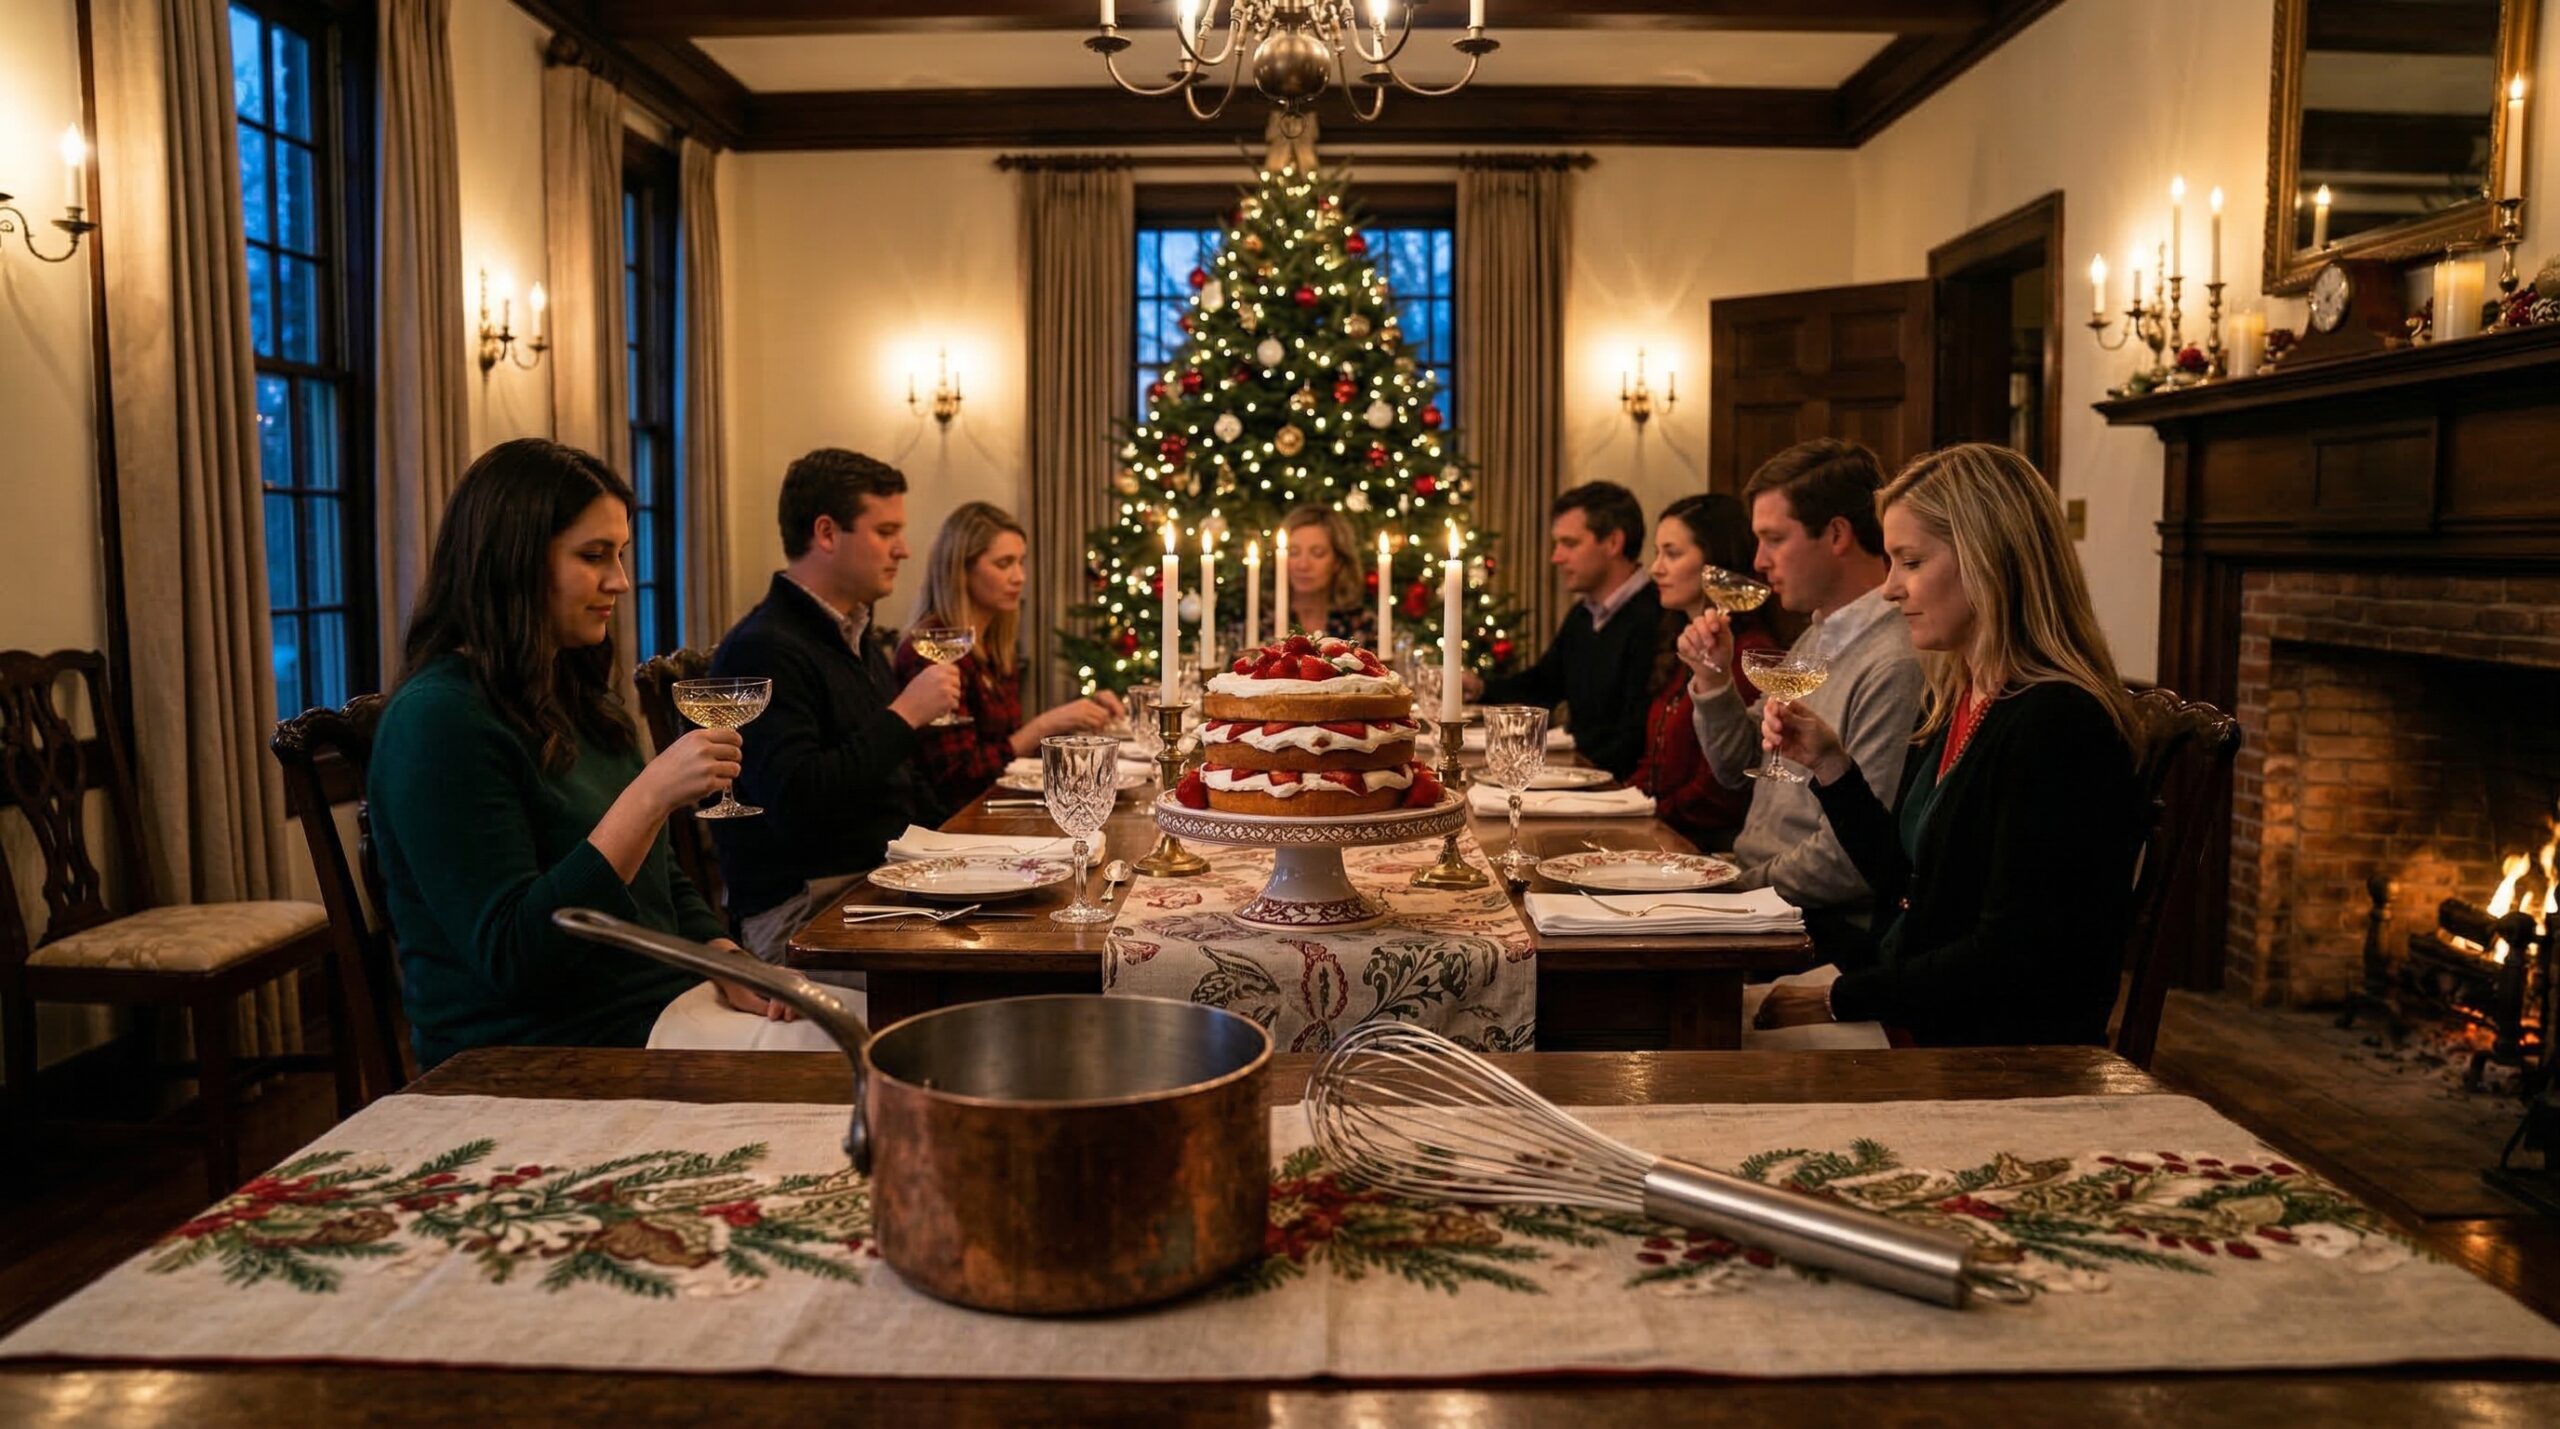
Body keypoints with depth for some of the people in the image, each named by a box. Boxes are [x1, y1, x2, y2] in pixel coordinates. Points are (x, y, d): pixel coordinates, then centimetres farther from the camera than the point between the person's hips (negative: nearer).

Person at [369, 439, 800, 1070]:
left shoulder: (579, 699, 14)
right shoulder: (439, 718, -14)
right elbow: (509, 956, -20)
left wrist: (728, 962, 0)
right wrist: (650, 796, -25)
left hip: (669, 1016, 8)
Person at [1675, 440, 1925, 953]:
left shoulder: (1897, 663, -20)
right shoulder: (1815, 639, 13)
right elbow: (1736, 769, 19)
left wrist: (1746, 884, -10)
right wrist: (1713, 679, 4)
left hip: (1833, 927, -9)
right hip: (1750, 885, 9)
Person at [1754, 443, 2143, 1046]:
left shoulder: (2057, 724, -20)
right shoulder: (1955, 703, 9)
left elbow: (2009, 960, -22)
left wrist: (1838, 1001, -15)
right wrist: (1828, 762, 5)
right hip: (1913, 1024, 8)